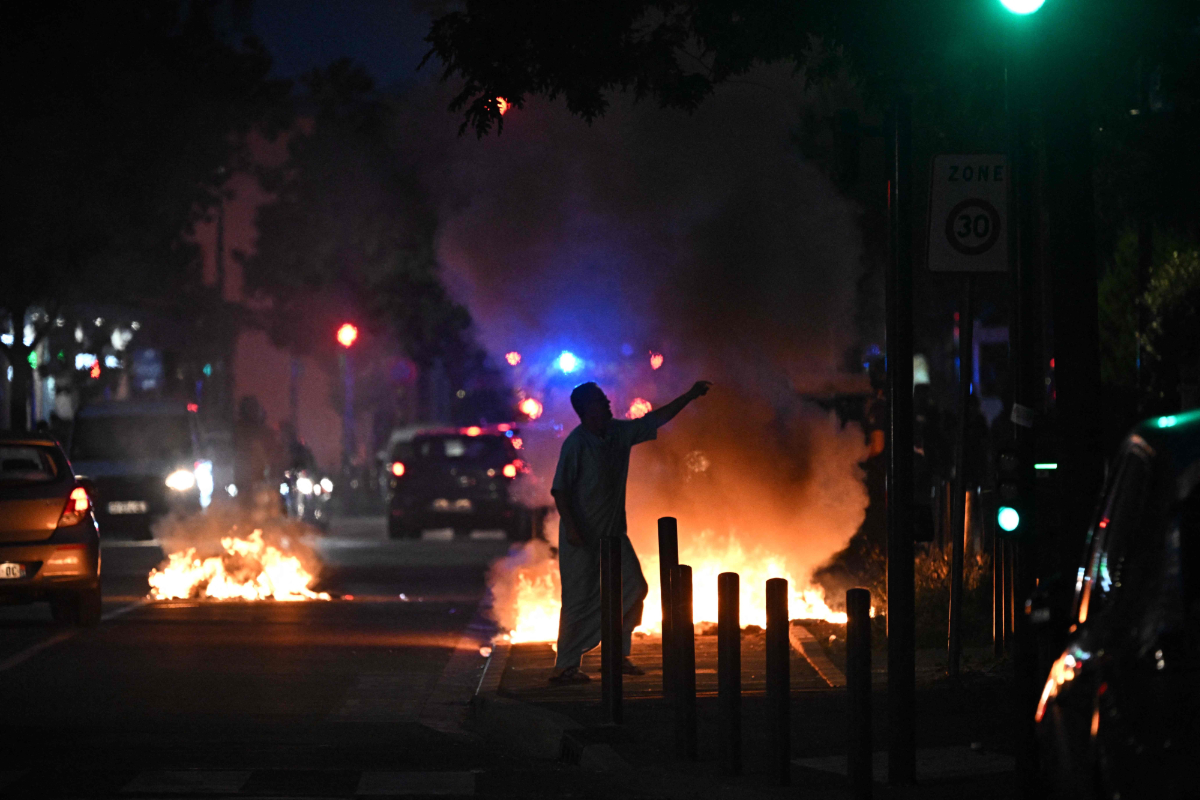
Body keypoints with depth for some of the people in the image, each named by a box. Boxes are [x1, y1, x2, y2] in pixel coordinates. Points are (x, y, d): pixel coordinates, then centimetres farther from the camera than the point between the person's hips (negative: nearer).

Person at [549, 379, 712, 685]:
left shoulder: (619, 433, 5)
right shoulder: (575, 443, -16)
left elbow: (655, 419, 16)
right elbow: (560, 489, -18)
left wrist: (689, 396, 16)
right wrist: (570, 527, -26)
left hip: (613, 532, 8)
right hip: (583, 535, -8)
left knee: (633, 588, 6)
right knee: (579, 600, -6)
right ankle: (565, 667, 1)